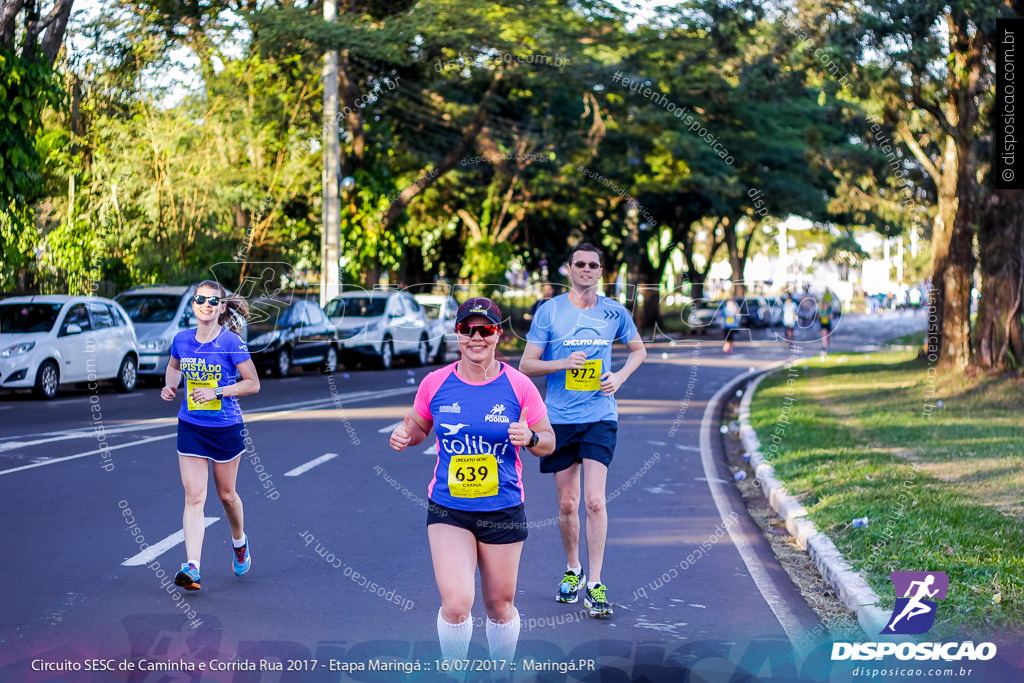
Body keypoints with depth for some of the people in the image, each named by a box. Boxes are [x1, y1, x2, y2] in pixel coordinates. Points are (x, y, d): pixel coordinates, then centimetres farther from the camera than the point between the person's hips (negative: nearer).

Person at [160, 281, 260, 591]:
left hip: (226, 427, -2)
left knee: (226, 494, 14)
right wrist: (170, 386, 0)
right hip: (190, 427, 2)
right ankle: (192, 568, -15)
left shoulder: (231, 342, -13)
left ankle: (239, 542, 44)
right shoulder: (182, 339, 0)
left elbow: (253, 383, -9)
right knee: (194, 497, -8)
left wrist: (217, 393, -20)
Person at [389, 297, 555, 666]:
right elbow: (418, 427, 14)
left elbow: (549, 442, 2)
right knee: (456, 602, -15)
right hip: (447, 509, 0)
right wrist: (404, 434, -9)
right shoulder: (435, 383, -2)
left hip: (502, 510, 0)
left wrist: (529, 438, -20)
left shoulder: (518, 385, -5)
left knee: (500, 606, 11)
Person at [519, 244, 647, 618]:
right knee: (567, 503, 8)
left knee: (594, 500, -11)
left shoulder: (614, 313, 3)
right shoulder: (549, 311, -1)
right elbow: (526, 365, 0)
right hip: (560, 418, 0)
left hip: (600, 418, 0)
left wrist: (620, 377, 2)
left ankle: (595, 584, -5)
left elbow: (638, 350, 21)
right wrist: (564, 363, -16)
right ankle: (572, 570, 29)